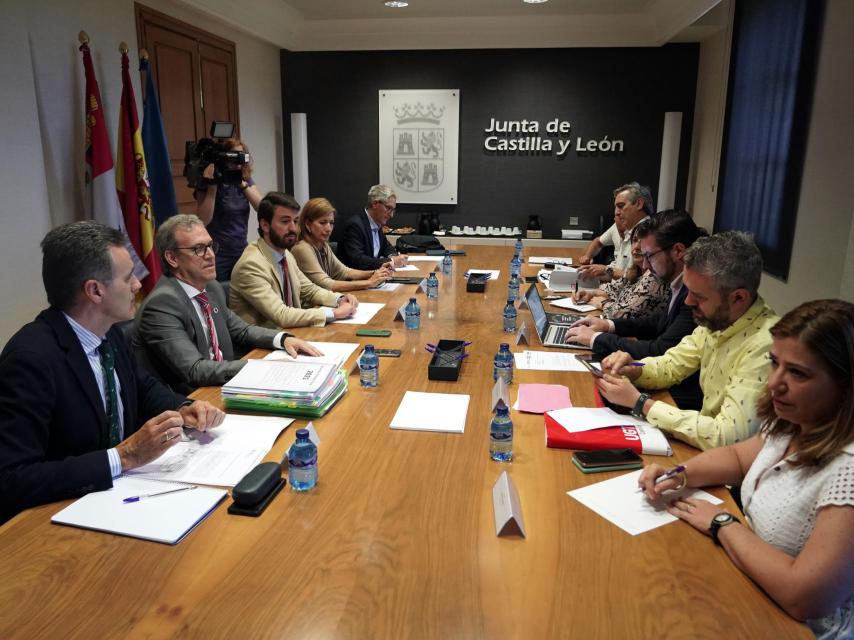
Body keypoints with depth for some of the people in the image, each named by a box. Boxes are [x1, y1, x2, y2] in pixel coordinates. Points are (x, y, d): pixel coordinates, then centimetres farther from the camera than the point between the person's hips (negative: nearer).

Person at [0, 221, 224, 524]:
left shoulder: (108, 333, -1)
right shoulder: (31, 359, -24)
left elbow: (143, 387, 16)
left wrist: (183, 409, -4)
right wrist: (125, 456, -29)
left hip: (117, 489, 7)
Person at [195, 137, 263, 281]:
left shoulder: (246, 179, 5)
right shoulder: (207, 183, -7)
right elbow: (204, 220, -19)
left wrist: (242, 183, -18)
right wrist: (212, 185, -22)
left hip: (242, 252, 4)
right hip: (216, 255, -4)